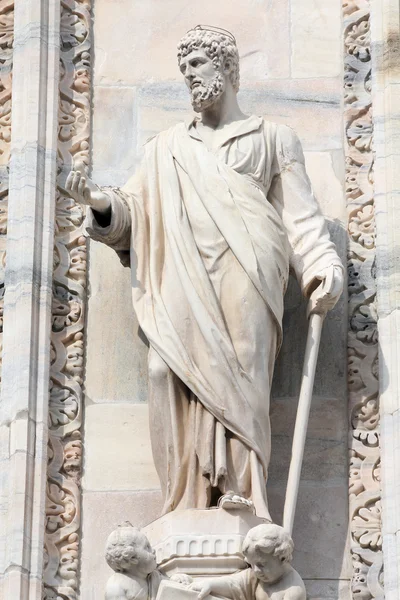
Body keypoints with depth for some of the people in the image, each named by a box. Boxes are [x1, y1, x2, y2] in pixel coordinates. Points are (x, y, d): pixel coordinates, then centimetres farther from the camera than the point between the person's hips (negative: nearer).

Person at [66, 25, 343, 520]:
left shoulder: (273, 139, 20)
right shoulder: (165, 149, 27)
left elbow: (300, 215, 12)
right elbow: (134, 211, 18)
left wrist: (324, 268, -4)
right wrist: (101, 202, -4)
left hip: (243, 274, -2)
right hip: (182, 281, 2)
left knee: (237, 378, -20)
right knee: (169, 372, -19)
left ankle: (240, 497, -26)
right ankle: (189, 502, -22)